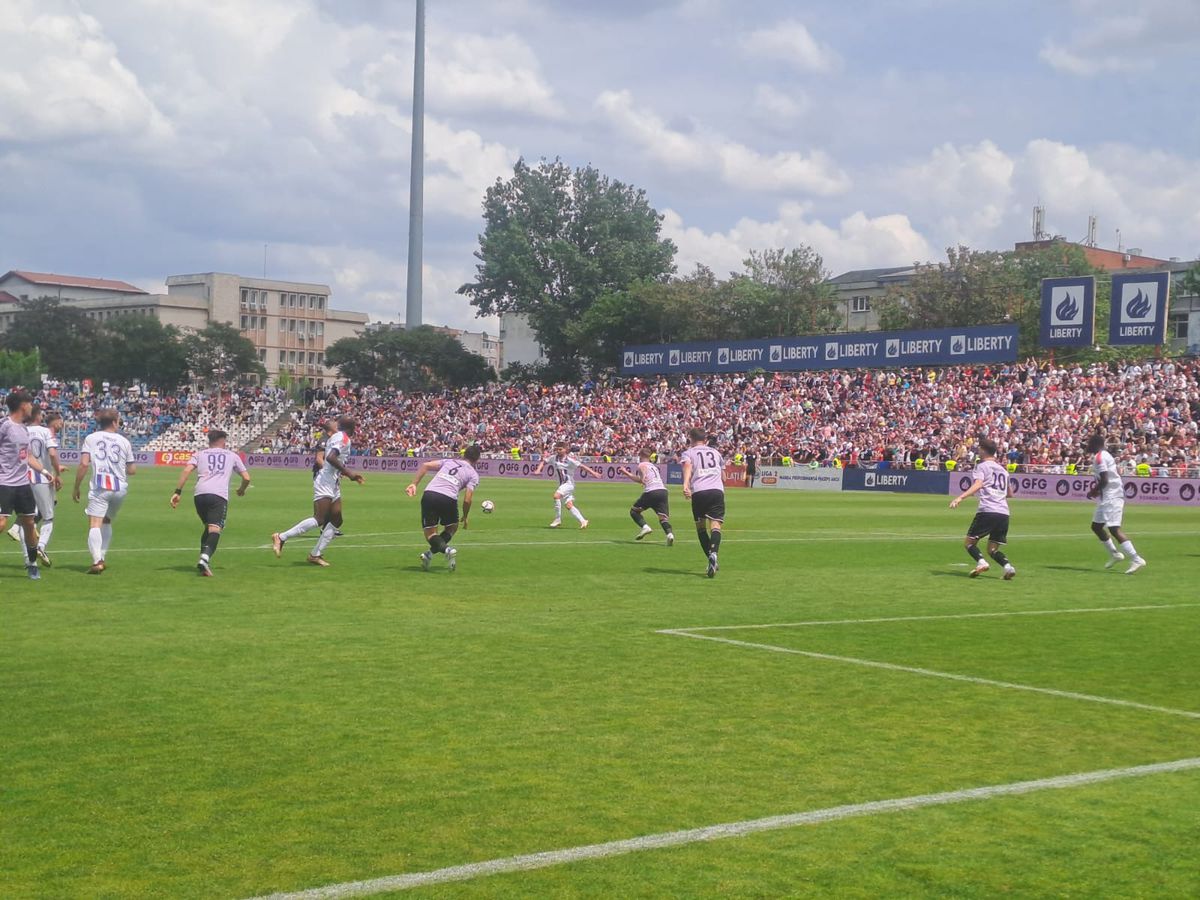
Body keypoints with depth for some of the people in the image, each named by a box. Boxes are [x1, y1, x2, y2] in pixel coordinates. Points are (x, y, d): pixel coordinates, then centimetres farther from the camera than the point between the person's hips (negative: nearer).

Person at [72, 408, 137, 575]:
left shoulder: (91, 438, 4)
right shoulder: (124, 441, 10)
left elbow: (84, 464, -6)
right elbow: (132, 470, 13)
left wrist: (76, 488, 2)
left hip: (99, 488, -3)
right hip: (120, 488, 3)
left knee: (94, 524, -9)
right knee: (107, 522, 23)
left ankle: (97, 561, -26)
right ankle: (103, 558, 20)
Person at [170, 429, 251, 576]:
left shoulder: (199, 454, 23)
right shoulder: (232, 456, 23)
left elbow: (187, 470, 5)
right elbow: (246, 478, 24)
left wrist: (178, 492, 2)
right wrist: (242, 490, 45)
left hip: (200, 494, 3)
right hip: (219, 495, -3)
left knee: (208, 527, 24)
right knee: (215, 529, -14)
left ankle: (204, 558, 16)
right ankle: (205, 558, -38)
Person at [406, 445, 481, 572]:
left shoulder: (448, 461, 25)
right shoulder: (473, 474, 14)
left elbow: (425, 465, 11)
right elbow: (467, 500, 3)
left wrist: (414, 484, 9)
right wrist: (465, 518, 19)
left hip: (428, 494, 2)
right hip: (448, 498, -2)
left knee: (430, 533, 12)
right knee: (452, 527, 24)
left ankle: (446, 549, -19)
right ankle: (430, 553, 4)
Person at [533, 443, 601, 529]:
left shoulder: (570, 460, -14)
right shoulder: (554, 458, 1)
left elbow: (581, 466, -14)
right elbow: (544, 462, 15)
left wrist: (593, 473, -19)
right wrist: (538, 470, -2)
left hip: (569, 484, -6)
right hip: (561, 485, 6)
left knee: (556, 495, -27)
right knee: (569, 505, 0)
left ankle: (558, 519, -17)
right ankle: (583, 521, 7)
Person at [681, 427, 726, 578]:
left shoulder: (688, 453, 16)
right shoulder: (715, 452, 27)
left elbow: (687, 466, -7)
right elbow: (723, 476, 30)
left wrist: (685, 485, -22)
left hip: (698, 492, -1)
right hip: (717, 490, 1)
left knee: (701, 526, 14)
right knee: (715, 525, -10)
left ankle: (712, 560, 5)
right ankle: (714, 553, -37)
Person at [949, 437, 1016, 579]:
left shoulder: (982, 466, 4)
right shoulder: (1003, 469, 23)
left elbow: (978, 484, -16)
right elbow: (1010, 493, 31)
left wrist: (960, 498, -28)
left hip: (987, 510, -6)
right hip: (1004, 513, 6)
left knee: (969, 542, 4)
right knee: (992, 549, 13)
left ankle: (981, 562, -22)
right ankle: (1008, 566, -13)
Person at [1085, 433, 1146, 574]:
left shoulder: (1099, 457, -13)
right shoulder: (1106, 455, 18)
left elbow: (1104, 480, -21)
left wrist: (1093, 492, -7)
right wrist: (1096, 490, 17)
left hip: (1110, 497, -11)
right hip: (1108, 497, 11)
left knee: (1114, 529, -16)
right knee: (1096, 526, 18)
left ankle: (1136, 559, -22)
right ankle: (1114, 554, 26)